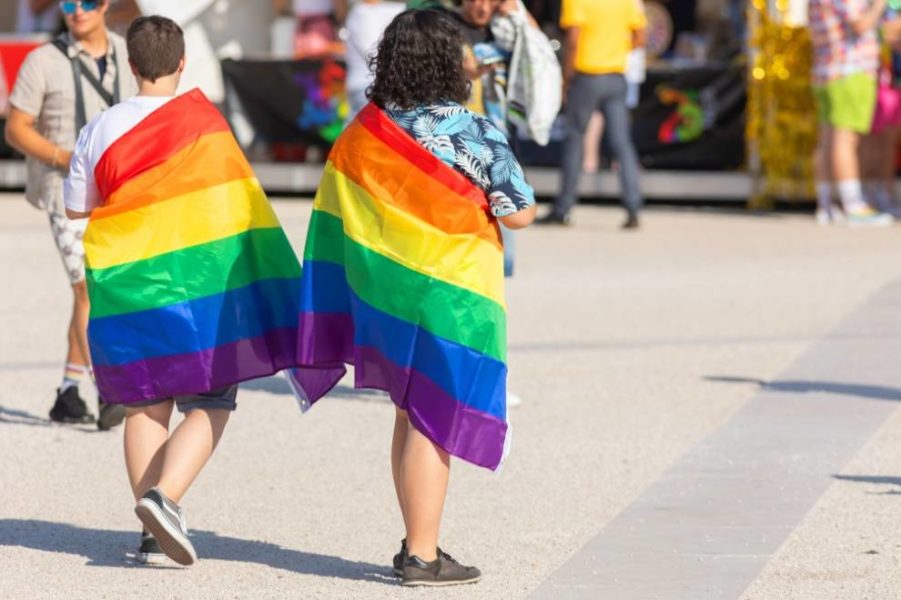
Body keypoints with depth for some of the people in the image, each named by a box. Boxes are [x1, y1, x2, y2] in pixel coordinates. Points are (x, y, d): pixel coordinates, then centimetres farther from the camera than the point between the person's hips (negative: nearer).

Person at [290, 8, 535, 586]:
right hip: (451, 292, -5)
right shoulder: (477, 134, -13)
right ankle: (422, 556, 3)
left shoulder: (363, 132, 1)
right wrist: (495, 182, 12)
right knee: (432, 423, 0)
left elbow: (338, 214, 5)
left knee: (410, 416, 17)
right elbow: (519, 214, -7)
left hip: (382, 288, 5)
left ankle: (416, 542, 25)